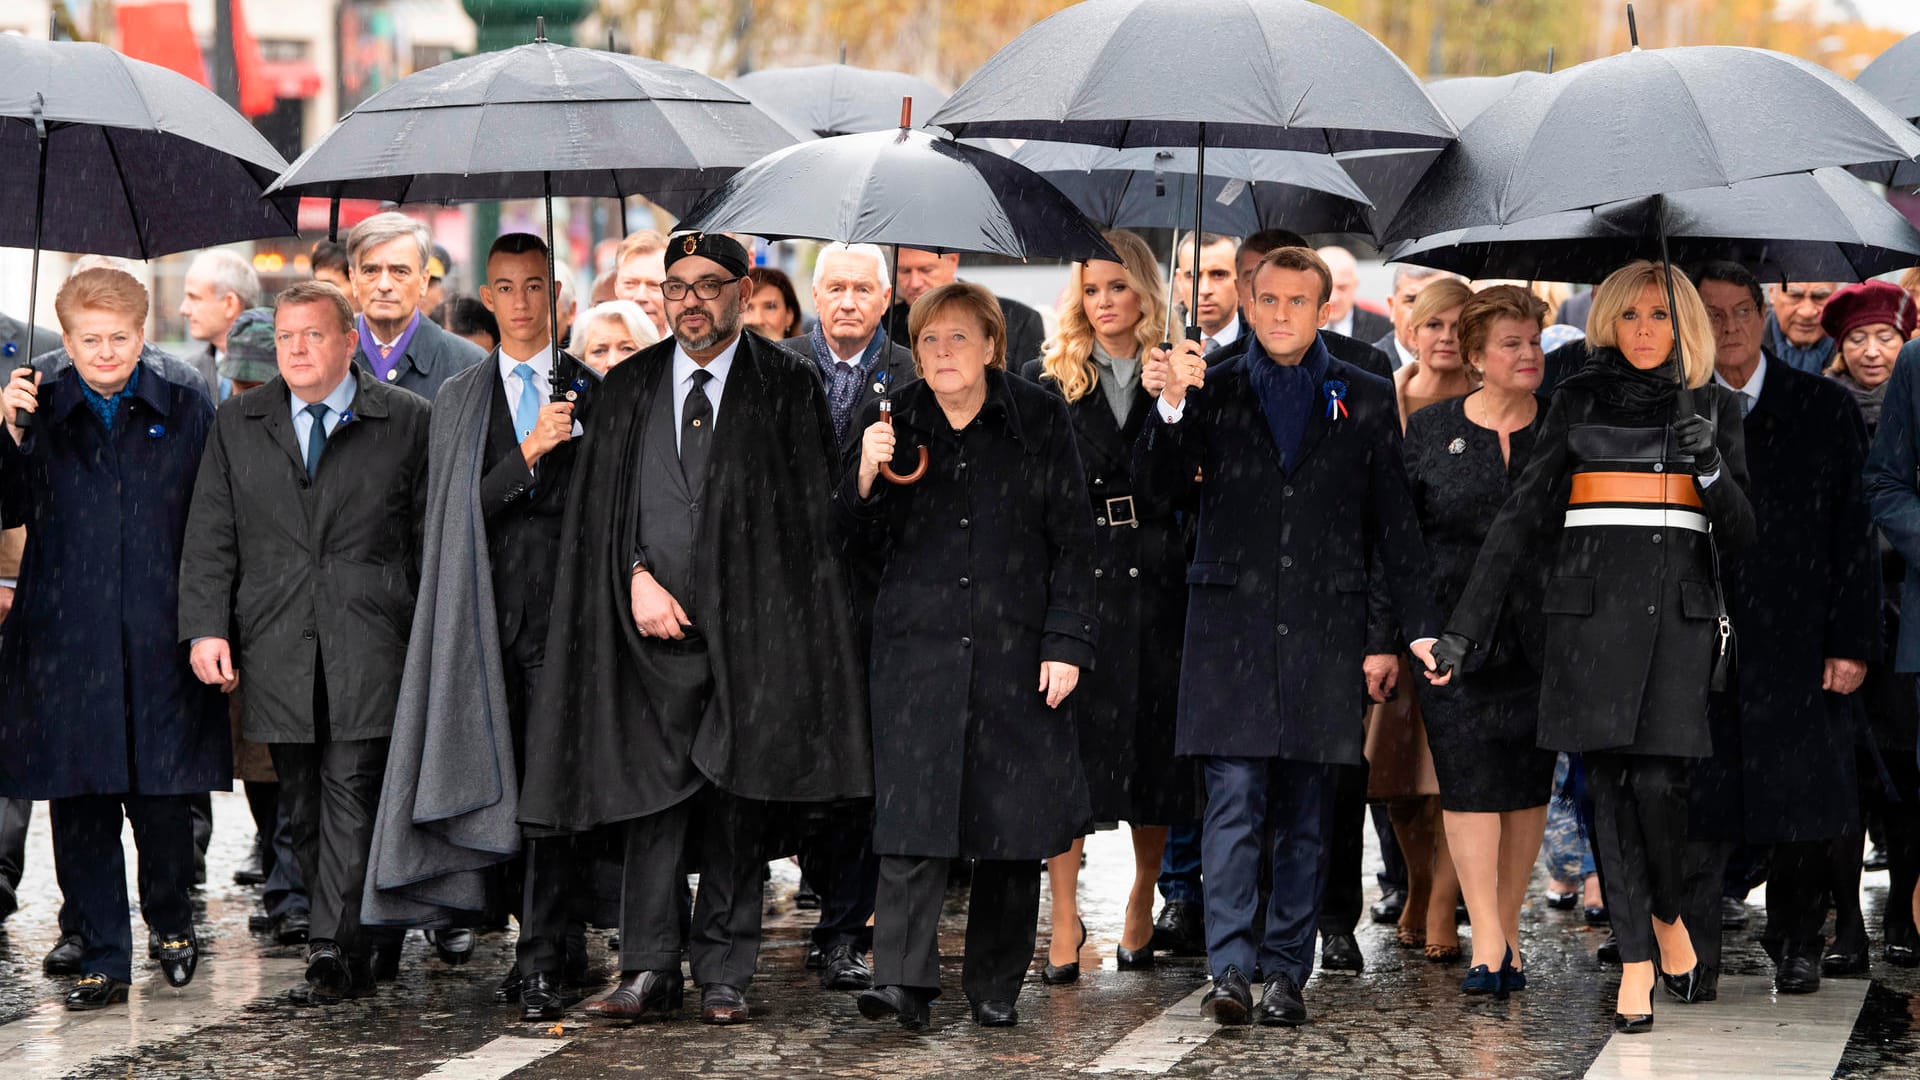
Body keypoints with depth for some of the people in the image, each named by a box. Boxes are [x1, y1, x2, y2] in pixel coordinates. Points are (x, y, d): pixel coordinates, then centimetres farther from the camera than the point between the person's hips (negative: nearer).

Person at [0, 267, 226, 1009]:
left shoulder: (186, 415, 7)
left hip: (160, 641, 0)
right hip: (66, 642, 1)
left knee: (162, 798, 0)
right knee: (79, 805, 2)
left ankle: (172, 920, 26)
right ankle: (103, 957, 11)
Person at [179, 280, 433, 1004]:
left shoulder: (405, 421, 5)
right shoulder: (237, 426, 13)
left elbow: (432, 533, 5)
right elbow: (210, 536, 10)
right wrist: (206, 627, -1)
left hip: (370, 645, -3)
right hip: (276, 647, 3)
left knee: (352, 794, -11)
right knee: (304, 806, 5)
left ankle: (332, 951, -12)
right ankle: (354, 955, 13)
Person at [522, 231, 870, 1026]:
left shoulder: (787, 387, 4)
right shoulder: (627, 388, 13)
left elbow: (806, 512, 2)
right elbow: (600, 504, 10)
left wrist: (767, 616, -6)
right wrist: (638, 578, -6)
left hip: (748, 630, -2)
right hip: (652, 630, 2)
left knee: (737, 805, 1)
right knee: (653, 796, -3)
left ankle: (723, 975, 8)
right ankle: (651, 972, 1)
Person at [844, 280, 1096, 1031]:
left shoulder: (1038, 420, 3)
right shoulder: (891, 426, 6)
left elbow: (1072, 539, 3)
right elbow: (859, 546, 8)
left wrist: (1066, 643, -4)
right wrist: (867, 479, -11)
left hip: (1015, 649, 0)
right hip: (918, 645, 0)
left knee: (1014, 826, 3)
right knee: (913, 817, -11)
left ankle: (996, 987, 14)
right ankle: (903, 981, -14)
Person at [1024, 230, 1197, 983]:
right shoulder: (1045, 381, 8)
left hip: (1154, 582, 1)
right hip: (1071, 577, -1)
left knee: (1155, 747, 4)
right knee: (1068, 744, -5)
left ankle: (1141, 906, 19)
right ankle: (1065, 921, -2)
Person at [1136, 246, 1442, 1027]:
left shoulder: (1365, 401, 11)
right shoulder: (1213, 395, 10)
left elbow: (1394, 522, 11)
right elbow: (1155, 487, 0)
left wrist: (1419, 626, 5)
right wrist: (1171, 407, -17)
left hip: (1324, 627, 1)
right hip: (1231, 622, -1)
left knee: (1306, 814, 3)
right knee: (1233, 799, -10)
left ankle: (1286, 973, 8)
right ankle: (1230, 969, -12)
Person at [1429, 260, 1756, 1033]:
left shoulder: (1714, 407, 10)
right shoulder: (1578, 400, 8)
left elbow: (1740, 533, 7)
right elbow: (1523, 518, 5)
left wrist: (1712, 467, -14)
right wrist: (1465, 628, -2)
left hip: (1679, 612, 0)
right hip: (1591, 611, 0)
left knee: (1658, 781, -12)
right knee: (1609, 781, -4)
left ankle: (1668, 916, 15)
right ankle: (1636, 961, 2)